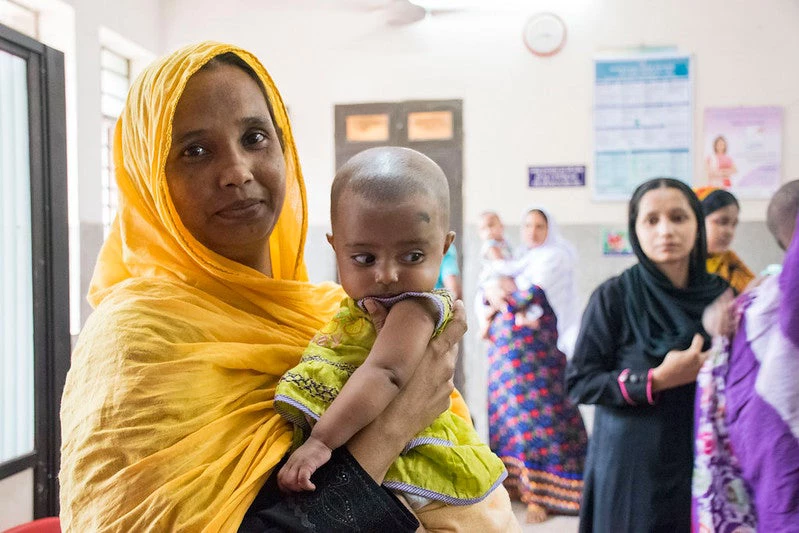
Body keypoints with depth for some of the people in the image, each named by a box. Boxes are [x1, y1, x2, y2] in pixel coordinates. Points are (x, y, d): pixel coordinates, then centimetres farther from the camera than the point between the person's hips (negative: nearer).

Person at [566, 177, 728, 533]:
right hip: (632, 465, -3)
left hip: (702, 460, 3)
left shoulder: (719, 295, 1)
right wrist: (656, 380, -19)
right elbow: (579, 382, -11)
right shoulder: (614, 296, -10)